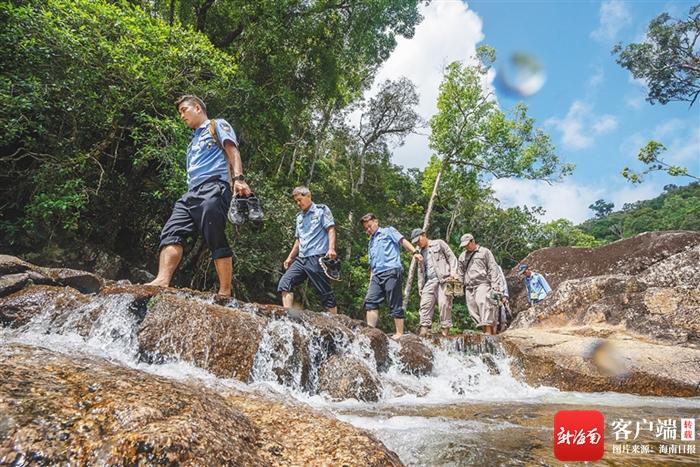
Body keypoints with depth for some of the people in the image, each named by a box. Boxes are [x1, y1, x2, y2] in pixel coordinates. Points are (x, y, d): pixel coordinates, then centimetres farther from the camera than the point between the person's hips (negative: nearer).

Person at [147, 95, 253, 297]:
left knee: (216, 240, -15)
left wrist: (238, 178, -20)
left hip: (213, 187, -8)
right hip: (191, 192, 8)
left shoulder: (218, 125, 14)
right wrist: (191, 192, 23)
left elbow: (232, 151, -3)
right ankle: (162, 280, -25)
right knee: (171, 232, -12)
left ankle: (225, 292, -14)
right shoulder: (194, 140, 36)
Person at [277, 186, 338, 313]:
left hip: (317, 258, -7)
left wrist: (331, 248, -23)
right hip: (301, 259, 7)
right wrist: (290, 257, 20)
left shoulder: (321, 210, 3)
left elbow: (331, 229, -8)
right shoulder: (299, 216, 22)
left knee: (325, 293, -3)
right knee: (284, 284, -8)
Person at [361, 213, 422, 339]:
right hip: (377, 275, 7)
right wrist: (370, 281, 19)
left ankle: (400, 333, -3)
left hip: (391, 272, -7)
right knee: (370, 301, -8)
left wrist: (415, 252, -19)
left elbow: (402, 241, -3)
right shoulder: (370, 243, 29)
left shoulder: (388, 231, 12)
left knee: (395, 304, -6)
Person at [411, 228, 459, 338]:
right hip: (429, 281, 5)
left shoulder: (439, 244, 10)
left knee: (444, 304, -9)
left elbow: (452, 257, 5)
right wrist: (420, 287, 17)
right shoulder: (420, 252, 23)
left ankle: (445, 329, -5)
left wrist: (453, 272, -8)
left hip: (443, 279, -5)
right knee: (425, 304, -9)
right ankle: (424, 328, -12)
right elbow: (420, 271, 24)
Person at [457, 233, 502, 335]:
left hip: (482, 283, -5)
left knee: (483, 303, -25)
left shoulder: (484, 251, 8)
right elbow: (460, 273, 24)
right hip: (469, 286, 5)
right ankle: (486, 331, 2)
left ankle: (489, 331, -27)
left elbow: (493, 268, 2)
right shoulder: (462, 256, 21)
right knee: (473, 310, -2)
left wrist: (495, 284, -7)